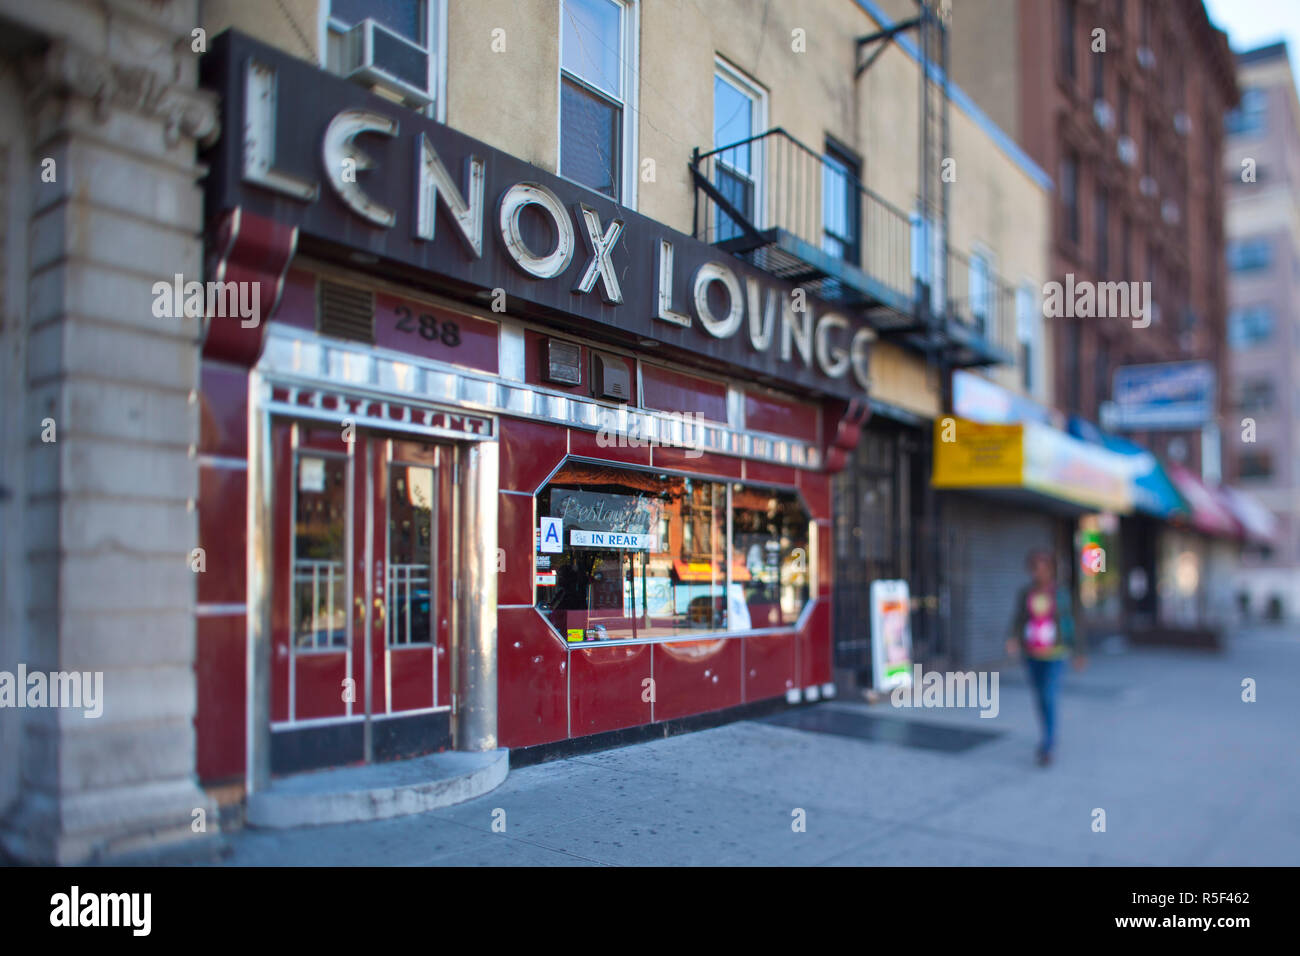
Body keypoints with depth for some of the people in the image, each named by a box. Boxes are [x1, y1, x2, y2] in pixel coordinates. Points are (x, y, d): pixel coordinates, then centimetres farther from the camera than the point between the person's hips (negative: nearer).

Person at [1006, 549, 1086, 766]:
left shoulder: (1061, 594, -6)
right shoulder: (1025, 593, -1)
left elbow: (1068, 624, 2)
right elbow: (1018, 620, -2)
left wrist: (1078, 653, 6)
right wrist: (1013, 640, -21)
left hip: (1054, 654, -3)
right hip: (1032, 654, 3)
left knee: (1049, 698, -14)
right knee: (1040, 698, 15)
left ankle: (1046, 747, -8)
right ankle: (1050, 736, 37)